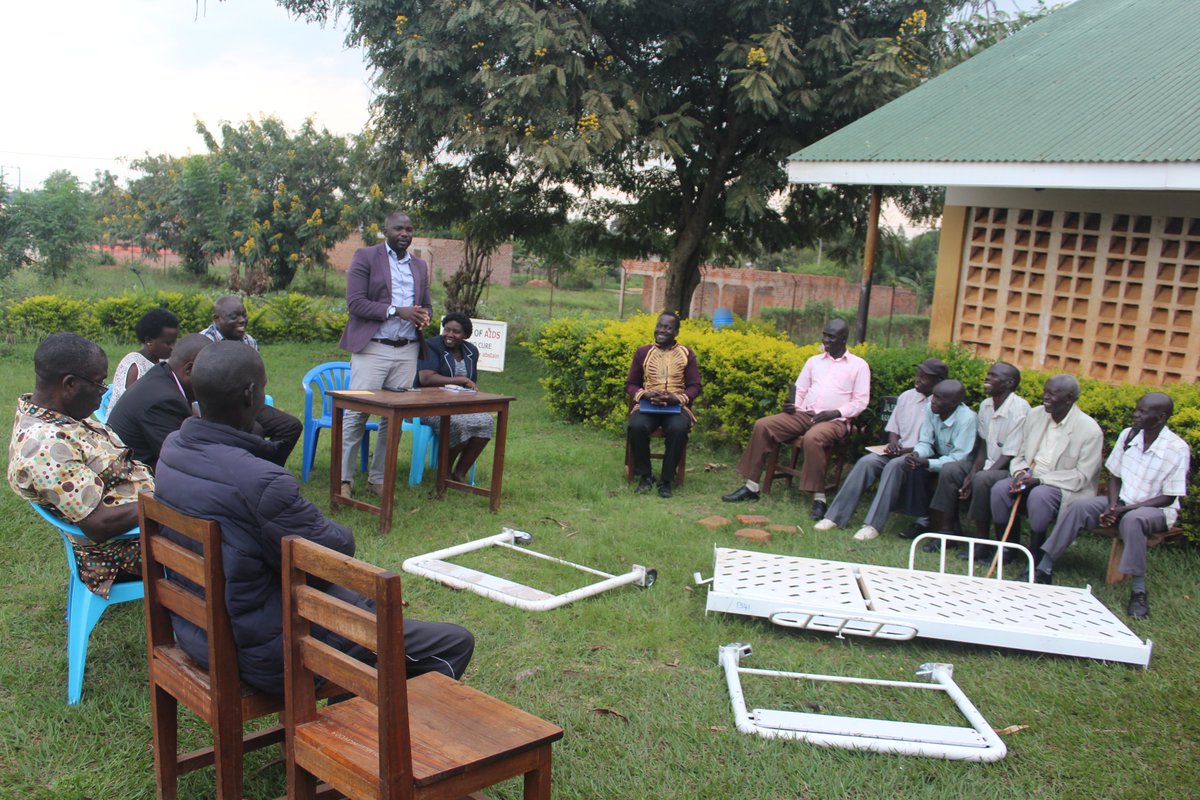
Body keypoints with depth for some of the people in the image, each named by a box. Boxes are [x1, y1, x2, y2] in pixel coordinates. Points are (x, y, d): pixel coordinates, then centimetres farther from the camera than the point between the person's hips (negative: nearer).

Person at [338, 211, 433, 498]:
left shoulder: (420, 266, 18)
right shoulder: (365, 257, 2)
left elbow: (427, 304, 24)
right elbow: (355, 302, -7)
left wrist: (424, 315, -2)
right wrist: (396, 311, -17)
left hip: (407, 351, 5)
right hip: (372, 348, -5)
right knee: (356, 415, -6)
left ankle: (378, 478, 13)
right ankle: (343, 479, 1)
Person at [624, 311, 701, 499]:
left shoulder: (686, 354, 7)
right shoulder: (642, 352, 9)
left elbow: (695, 387, 5)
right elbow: (630, 384, 11)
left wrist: (677, 398, -15)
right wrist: (645, 394, -11)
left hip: (677, 406, -1)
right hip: (647, 405, 1)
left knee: (678, 429, -36)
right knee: (636, 426, -33)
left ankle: (666, 479, -19)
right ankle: (645, 476, -13)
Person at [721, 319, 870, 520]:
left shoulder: (859, 365, 6)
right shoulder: (813, 361, 19)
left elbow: (861, 401, 0)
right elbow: (800, 390, 19)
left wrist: (837, 412, -15)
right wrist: (794, 405, -3)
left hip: (835, 421, -5)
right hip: (805, 414, 5)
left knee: (812, 438, -40)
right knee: (763, 425, -17)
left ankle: (819, 499, -31)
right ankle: (751, 487, -13)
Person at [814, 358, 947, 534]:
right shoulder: (906, 397, 11)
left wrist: (905, 451, -19)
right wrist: (893, 443, -2)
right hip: (897, 452, 5)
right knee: (866, 462, -21)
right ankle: (836, 517, -23)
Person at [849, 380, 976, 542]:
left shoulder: (966, 418, -25)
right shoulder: (931, 410, -8)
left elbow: (959, 457, -27)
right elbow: (925, 443, -2)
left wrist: (926, 463, -38)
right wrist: (916, 455, -25)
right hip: (937, 457, 6)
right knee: (895, 465, -15)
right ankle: (873, 523, -19)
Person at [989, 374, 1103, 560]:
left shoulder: (1089, 430, -13)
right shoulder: (1035, 415, 5)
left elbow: (1082, 476, -14)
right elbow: (1020, 455, 12)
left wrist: (1039, 479, -21)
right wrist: (1020, 473, -11)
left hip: (1066, 488, -5)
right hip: (1031, 478, 5)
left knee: (1039, 495, -35)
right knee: (1000, 488, -22)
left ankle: (1035, 556, -20)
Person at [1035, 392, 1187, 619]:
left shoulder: (1178, 449, -16)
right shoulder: (1128, 435, -2)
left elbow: (1168, 498, -14)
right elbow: (1114, 476, 7)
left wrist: (1125, 509, -22)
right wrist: (1112, 506, -12)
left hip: (1157, 509, -5)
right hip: (1122, 501, 5)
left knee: (1132, 520, -38)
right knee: (1078, 508, -20)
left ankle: (1139, 591, -31)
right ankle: (1043, 570, -22)